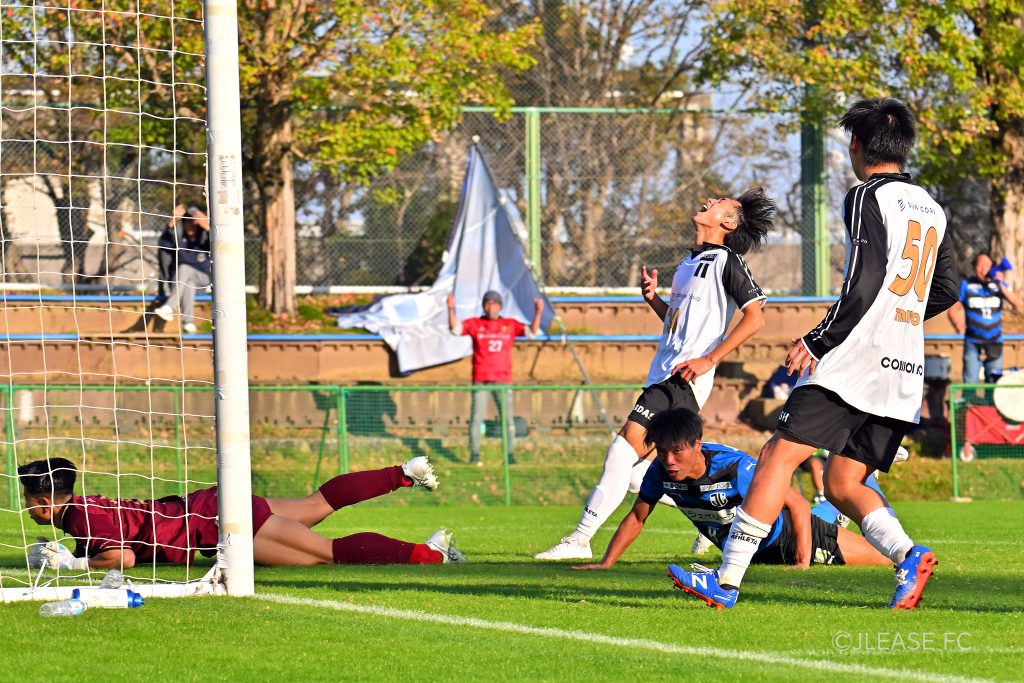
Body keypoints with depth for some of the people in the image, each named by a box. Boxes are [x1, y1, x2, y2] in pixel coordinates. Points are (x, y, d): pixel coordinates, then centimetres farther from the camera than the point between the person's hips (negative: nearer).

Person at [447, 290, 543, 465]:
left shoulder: (510, 325, 8)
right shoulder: (474, 324, 3)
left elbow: (532, 332, 4)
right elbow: (455, 328, -6)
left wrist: (538, 313, -10)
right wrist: (451, 309, -21)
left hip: (503, 380, 1)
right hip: (480, 380, -1)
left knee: (507, 418, 0)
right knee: (476, 418, -3)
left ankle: (510, 455, 5)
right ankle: (474, 454, 2)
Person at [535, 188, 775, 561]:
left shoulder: (726, 261, -6)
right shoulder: (690, 261, 21)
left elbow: (755, 317, -13)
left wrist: (708, 360, -17)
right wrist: (654, 299, 9)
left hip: (684, 380, -10)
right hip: (662, 376, 10)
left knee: (624, 451, -17)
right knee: (636, 473, 7)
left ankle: (580, 540, -19)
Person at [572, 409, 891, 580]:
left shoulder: (736, 468, -38)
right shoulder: (660, 473, -23)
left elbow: (798, 504, -31)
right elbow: (636, 519, -6)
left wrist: (803, 562, -35)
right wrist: (605, 564, -16)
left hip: (785, 536, -6)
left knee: (883, 558, 1)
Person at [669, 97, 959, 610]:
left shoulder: (867, 198, -6)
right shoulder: (931, 209, 17)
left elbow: (864, 283, -18)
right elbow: (947, 290, 24)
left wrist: (818, 341, -12)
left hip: (853, 362, -8)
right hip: (905, 373, 8)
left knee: (778, 457, -7)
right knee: (843, 485, 12)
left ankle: (728, 579, -11)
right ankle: (907, 557, -12)